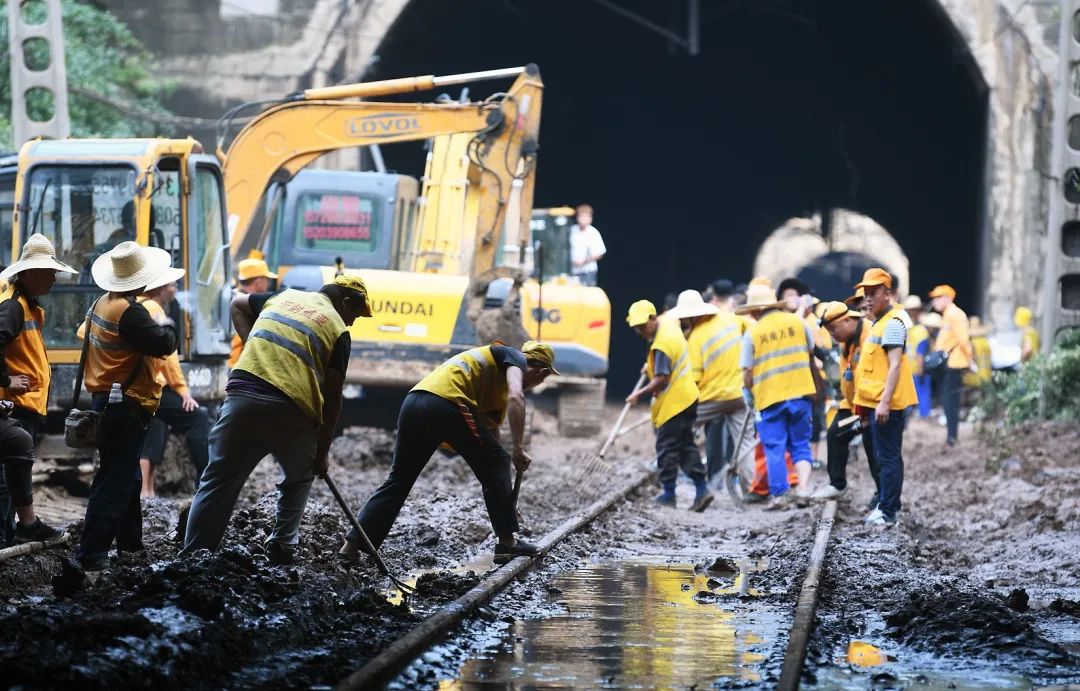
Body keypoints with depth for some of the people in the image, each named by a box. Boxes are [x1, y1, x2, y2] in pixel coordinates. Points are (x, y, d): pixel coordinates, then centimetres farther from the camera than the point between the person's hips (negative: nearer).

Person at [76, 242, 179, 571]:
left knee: (127, 476, 22)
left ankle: (129, 541, 32)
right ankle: (92, 552, -13)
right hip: (126, 407, -10)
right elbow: (162, 345, -22)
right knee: (114, 481, -9)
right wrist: (167, 325, 0)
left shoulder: (101, 304, 8)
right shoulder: (130, 312, -20)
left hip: (104, 401, 10)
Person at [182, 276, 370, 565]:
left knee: (218, 482, 3)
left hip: (243, 393, 2)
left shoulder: (283, 297, 22)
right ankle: (282, 546, 17)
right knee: (298, 480, 25)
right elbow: (332, 397, 5)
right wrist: (322, 452, 12)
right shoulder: (338, 330, 9)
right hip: (291, 408, -2)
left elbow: (238, 305, 37)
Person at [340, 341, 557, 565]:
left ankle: (352, 545, 12)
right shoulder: (514, 358, 13)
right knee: (496, 464, 6)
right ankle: (507, 542, 8)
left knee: (398, 480, 17)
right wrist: (519, 449, -9)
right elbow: (515, 397, -9)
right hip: (448, 402, -9)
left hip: (413, 403, 9)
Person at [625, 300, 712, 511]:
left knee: (667, 448, 0)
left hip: (673, 403, -10)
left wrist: (639, 394, -17)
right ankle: (702, 488, 8)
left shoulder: (661, 345, -24)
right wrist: (651, 366, 24)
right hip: (687, 397, 10)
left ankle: (668, 495, 5)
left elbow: (661, 379, -28)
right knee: (686, 445, 13)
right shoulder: (668, 323, 4)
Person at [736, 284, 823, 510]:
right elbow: (811, 359, 11)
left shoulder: (753, 333, -4)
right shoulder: (797, 323, 4)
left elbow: (748, 373, -4)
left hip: (769, 398, -2)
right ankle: (804, 489, -5)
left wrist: (748, 394, 13)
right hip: (800, 392, 2)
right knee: (800, 445, 10)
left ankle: (779, 495, 3)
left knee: (775, 449, 5)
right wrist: (817, 387, 22)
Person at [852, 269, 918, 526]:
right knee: (885, 456, 16)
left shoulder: (892, 323, -14)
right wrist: (865, 403, 25)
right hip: (876, 402, 11)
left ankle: (888, 512, -5)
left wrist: (884, 402, -26)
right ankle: (887, 506, 24)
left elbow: (895, 365, -21)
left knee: (888, 458, -7)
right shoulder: (879, 322, 18)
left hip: (885, 404, -11)